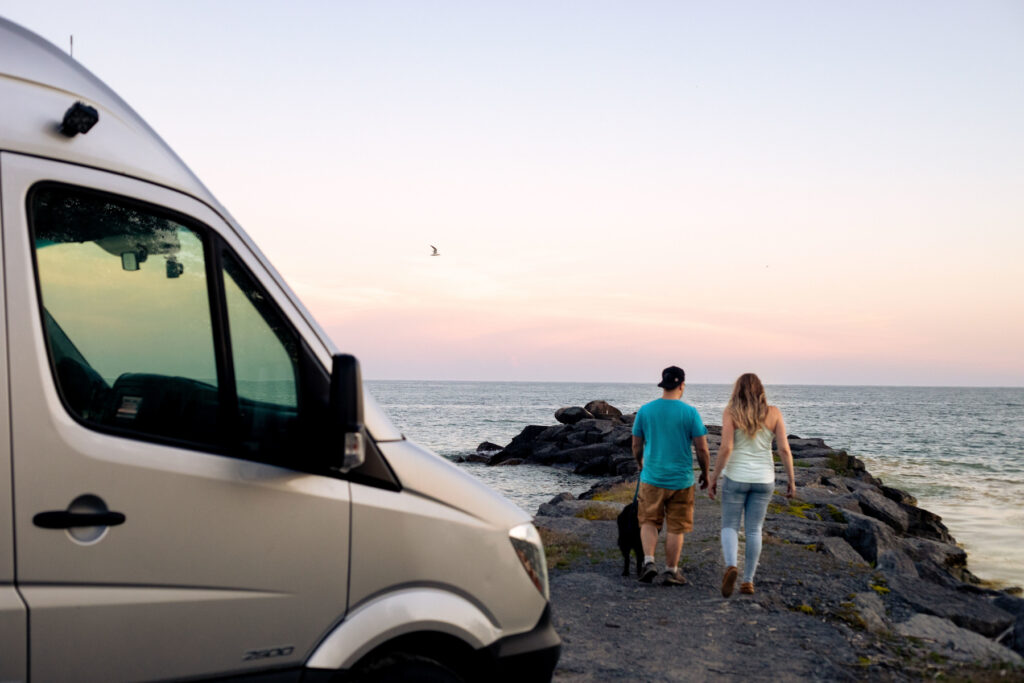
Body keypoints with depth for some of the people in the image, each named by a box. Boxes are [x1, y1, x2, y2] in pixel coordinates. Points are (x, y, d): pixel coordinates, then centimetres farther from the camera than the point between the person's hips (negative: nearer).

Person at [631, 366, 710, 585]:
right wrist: (705, 474, 9)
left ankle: (648, 561, -2)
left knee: (649, 521, 15)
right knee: (675, 527, 9)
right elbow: (702, 449, -7)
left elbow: (636, 447, 6)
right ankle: (671, 571, 15)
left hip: (652, 478, 1)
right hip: (681, 479, -1)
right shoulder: (690, 412, -8)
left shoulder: (645, 410, -2)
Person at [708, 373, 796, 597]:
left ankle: (731, 566, -18)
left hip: (736, 477, -2)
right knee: (754, 530, 10)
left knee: (730, 526, 7)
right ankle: (748, 580, 11)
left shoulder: (730, 412, -8)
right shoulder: (773, 413, -2)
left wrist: (713, 479, -9)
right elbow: (784, 448, -5)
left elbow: (726, 448, -16)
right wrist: (791, 480, 3)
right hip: (763, 480, 2)